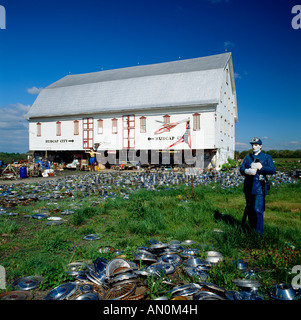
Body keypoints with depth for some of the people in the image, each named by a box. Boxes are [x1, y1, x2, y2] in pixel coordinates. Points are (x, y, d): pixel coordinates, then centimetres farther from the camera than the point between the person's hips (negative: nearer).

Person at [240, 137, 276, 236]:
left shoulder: (267, 157, 4)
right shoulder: (247, 157, 15)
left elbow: (273, 170, -7)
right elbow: (241, 169, 4)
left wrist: (260, 167, -16)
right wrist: (247, 171, -17)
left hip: (259, 187, -5)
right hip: (248, 187, 5)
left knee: (258, 210, -10)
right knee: (249, 209, 13)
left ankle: (259, 233, 1)